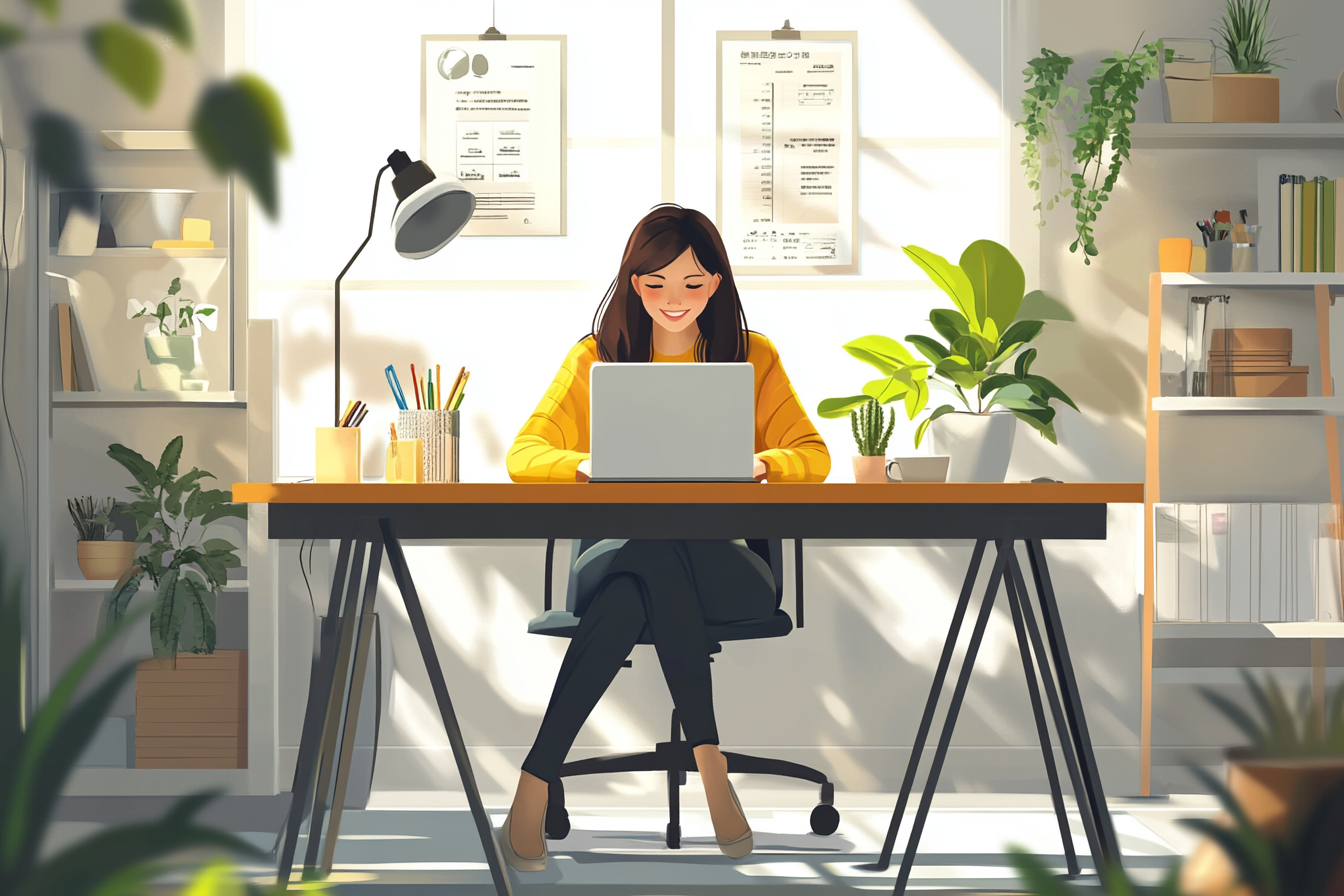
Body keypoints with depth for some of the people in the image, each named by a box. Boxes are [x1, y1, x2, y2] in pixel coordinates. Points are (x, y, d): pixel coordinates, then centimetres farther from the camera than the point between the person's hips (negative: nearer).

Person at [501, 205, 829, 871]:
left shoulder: (753, 357, 10)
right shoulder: (595, 357, 8)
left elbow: (813, 455, 3)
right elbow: (524, 454, -1)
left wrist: (762, 465, -21)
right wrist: (586, 465, -25)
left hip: (723, 565, 0)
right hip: (612, 556, 0)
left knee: (633, 593, -37)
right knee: (638, 575, -39)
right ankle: (708, 760, -36)